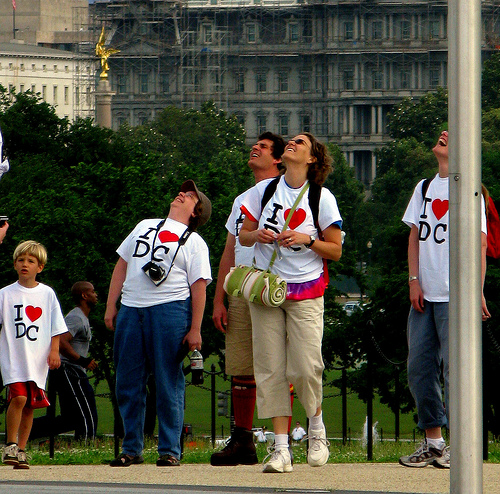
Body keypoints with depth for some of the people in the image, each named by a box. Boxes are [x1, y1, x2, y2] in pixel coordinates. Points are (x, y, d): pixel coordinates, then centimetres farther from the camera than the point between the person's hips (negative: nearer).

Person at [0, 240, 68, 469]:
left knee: (30, 405, 4)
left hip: (38, 359, 2)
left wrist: (54, 351, 1)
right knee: (18, 397, -19)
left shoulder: (47, 294, 7)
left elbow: (56, 327, 11)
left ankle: (20, 450, 13)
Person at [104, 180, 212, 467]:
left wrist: (195, 330, -8)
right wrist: (111, 306, 11)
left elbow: (199, 287, 1)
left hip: (170, 310, -4)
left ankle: (170, 450, 0)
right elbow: (122, 265, 21)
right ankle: (132, 449, 11)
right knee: (128, 383, 4)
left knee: (169, 383, -5)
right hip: (130, 311, 4)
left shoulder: (194, 243, 8)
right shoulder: (145, 226, 22)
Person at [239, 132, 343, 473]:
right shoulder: (264, 190, 6)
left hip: (305, 291, -2)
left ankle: (316, 426, 17)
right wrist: (257, 235, -9)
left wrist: (306, 240, -16)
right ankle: (281, 448, -1)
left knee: (306, 367, -12)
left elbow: (335, 250, 1)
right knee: (270, 369, -3)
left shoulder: (322, 199, -1)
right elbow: (243, 235, 13)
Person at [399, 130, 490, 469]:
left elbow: (480, 243, -5)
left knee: (455, 367, -9)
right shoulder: (424, 188, 16)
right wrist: (414, 281, 4)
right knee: (419, 367, 5)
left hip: (455, 297, -6)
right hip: (425, 295, 6)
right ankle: (433, 441, 12)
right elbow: (415, 237, 16)